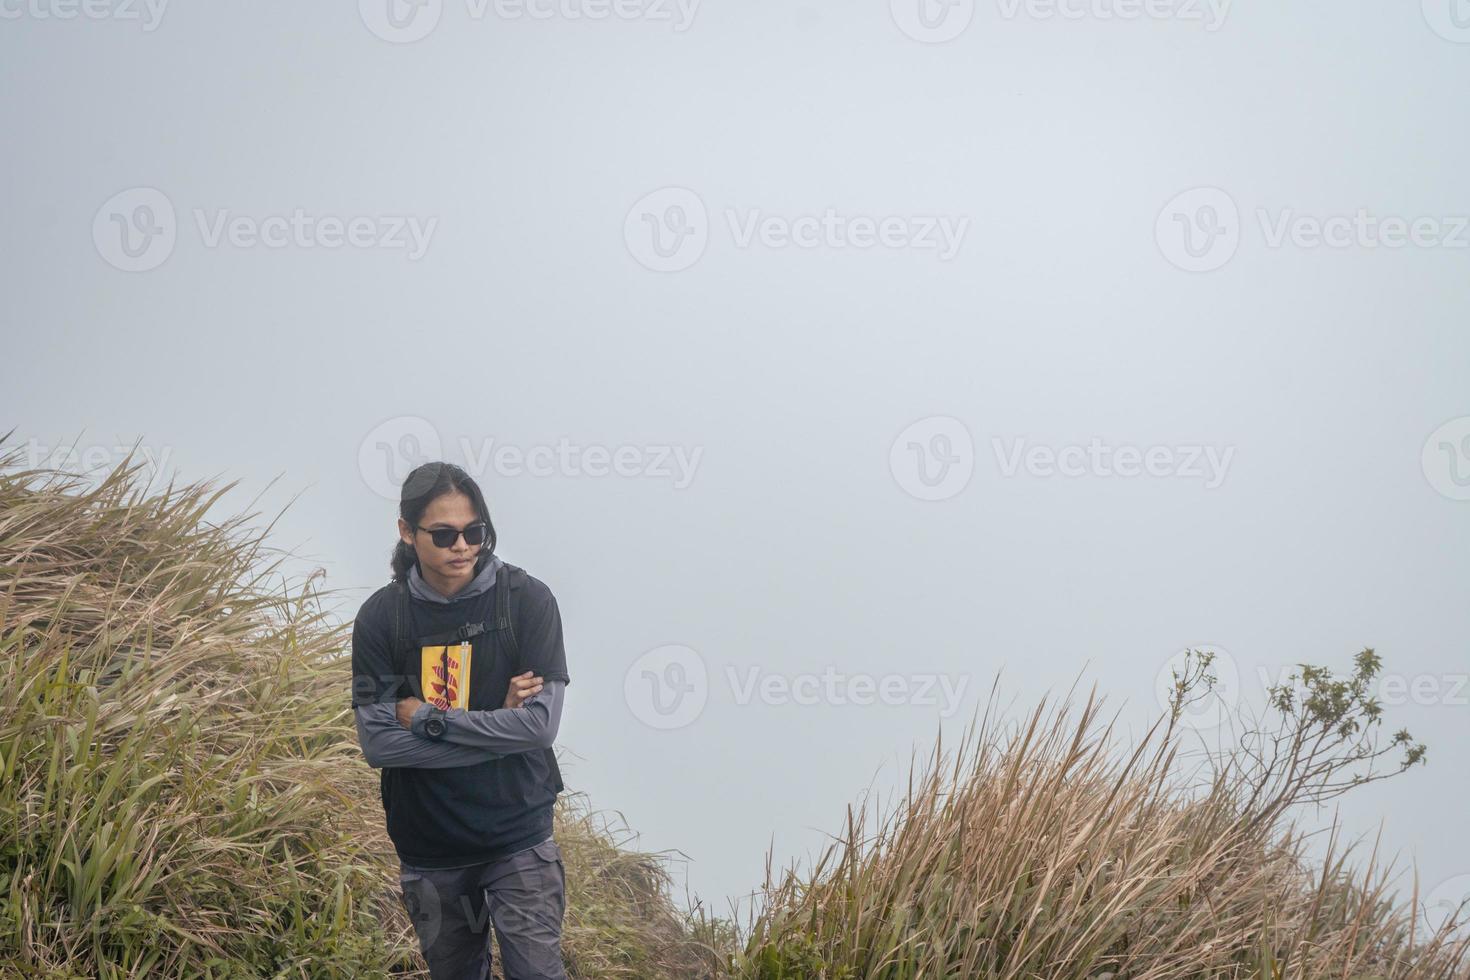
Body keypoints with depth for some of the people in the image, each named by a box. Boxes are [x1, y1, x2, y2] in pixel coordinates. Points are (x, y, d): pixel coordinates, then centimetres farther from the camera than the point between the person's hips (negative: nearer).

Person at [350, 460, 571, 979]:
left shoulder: (526, 599, -9)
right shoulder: (381, 616, -5)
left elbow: (539, 724, -16)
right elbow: (376, 743, -11)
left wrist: (427, 718, -15)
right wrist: (494, 725, -16)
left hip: (517, 836, -2)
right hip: (428, 848, 2)